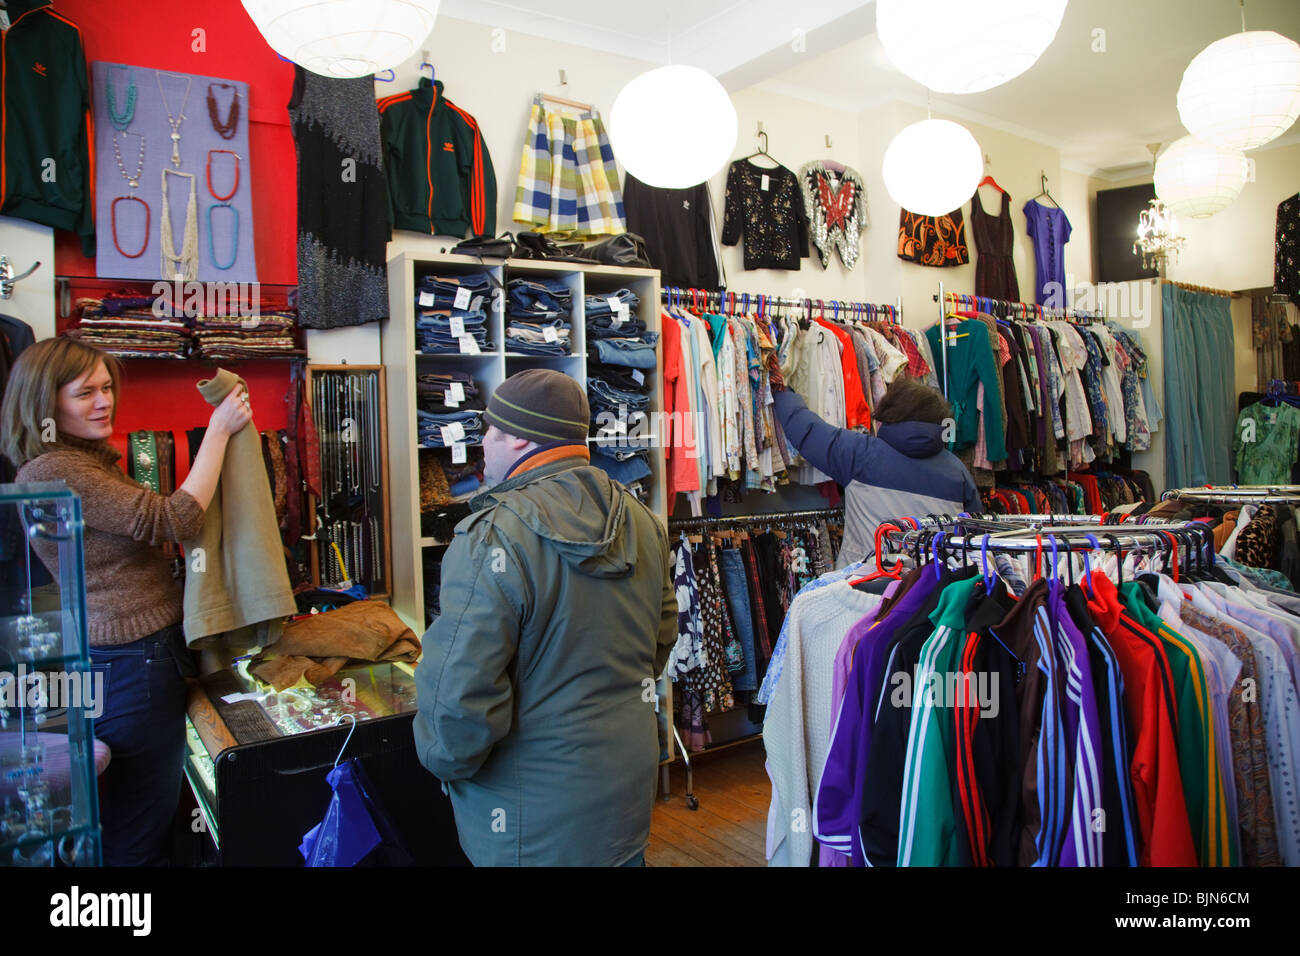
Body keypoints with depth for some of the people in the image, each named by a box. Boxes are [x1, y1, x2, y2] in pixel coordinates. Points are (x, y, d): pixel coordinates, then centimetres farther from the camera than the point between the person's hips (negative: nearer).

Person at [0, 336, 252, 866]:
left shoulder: (91, 460, 13)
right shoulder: (52, 472, -19)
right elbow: (174, 520, -24)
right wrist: (218, 430, -18)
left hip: (148, 654, 10)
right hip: (132, 668, -10)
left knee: (156, 818, 20)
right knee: (138, 840, 3)